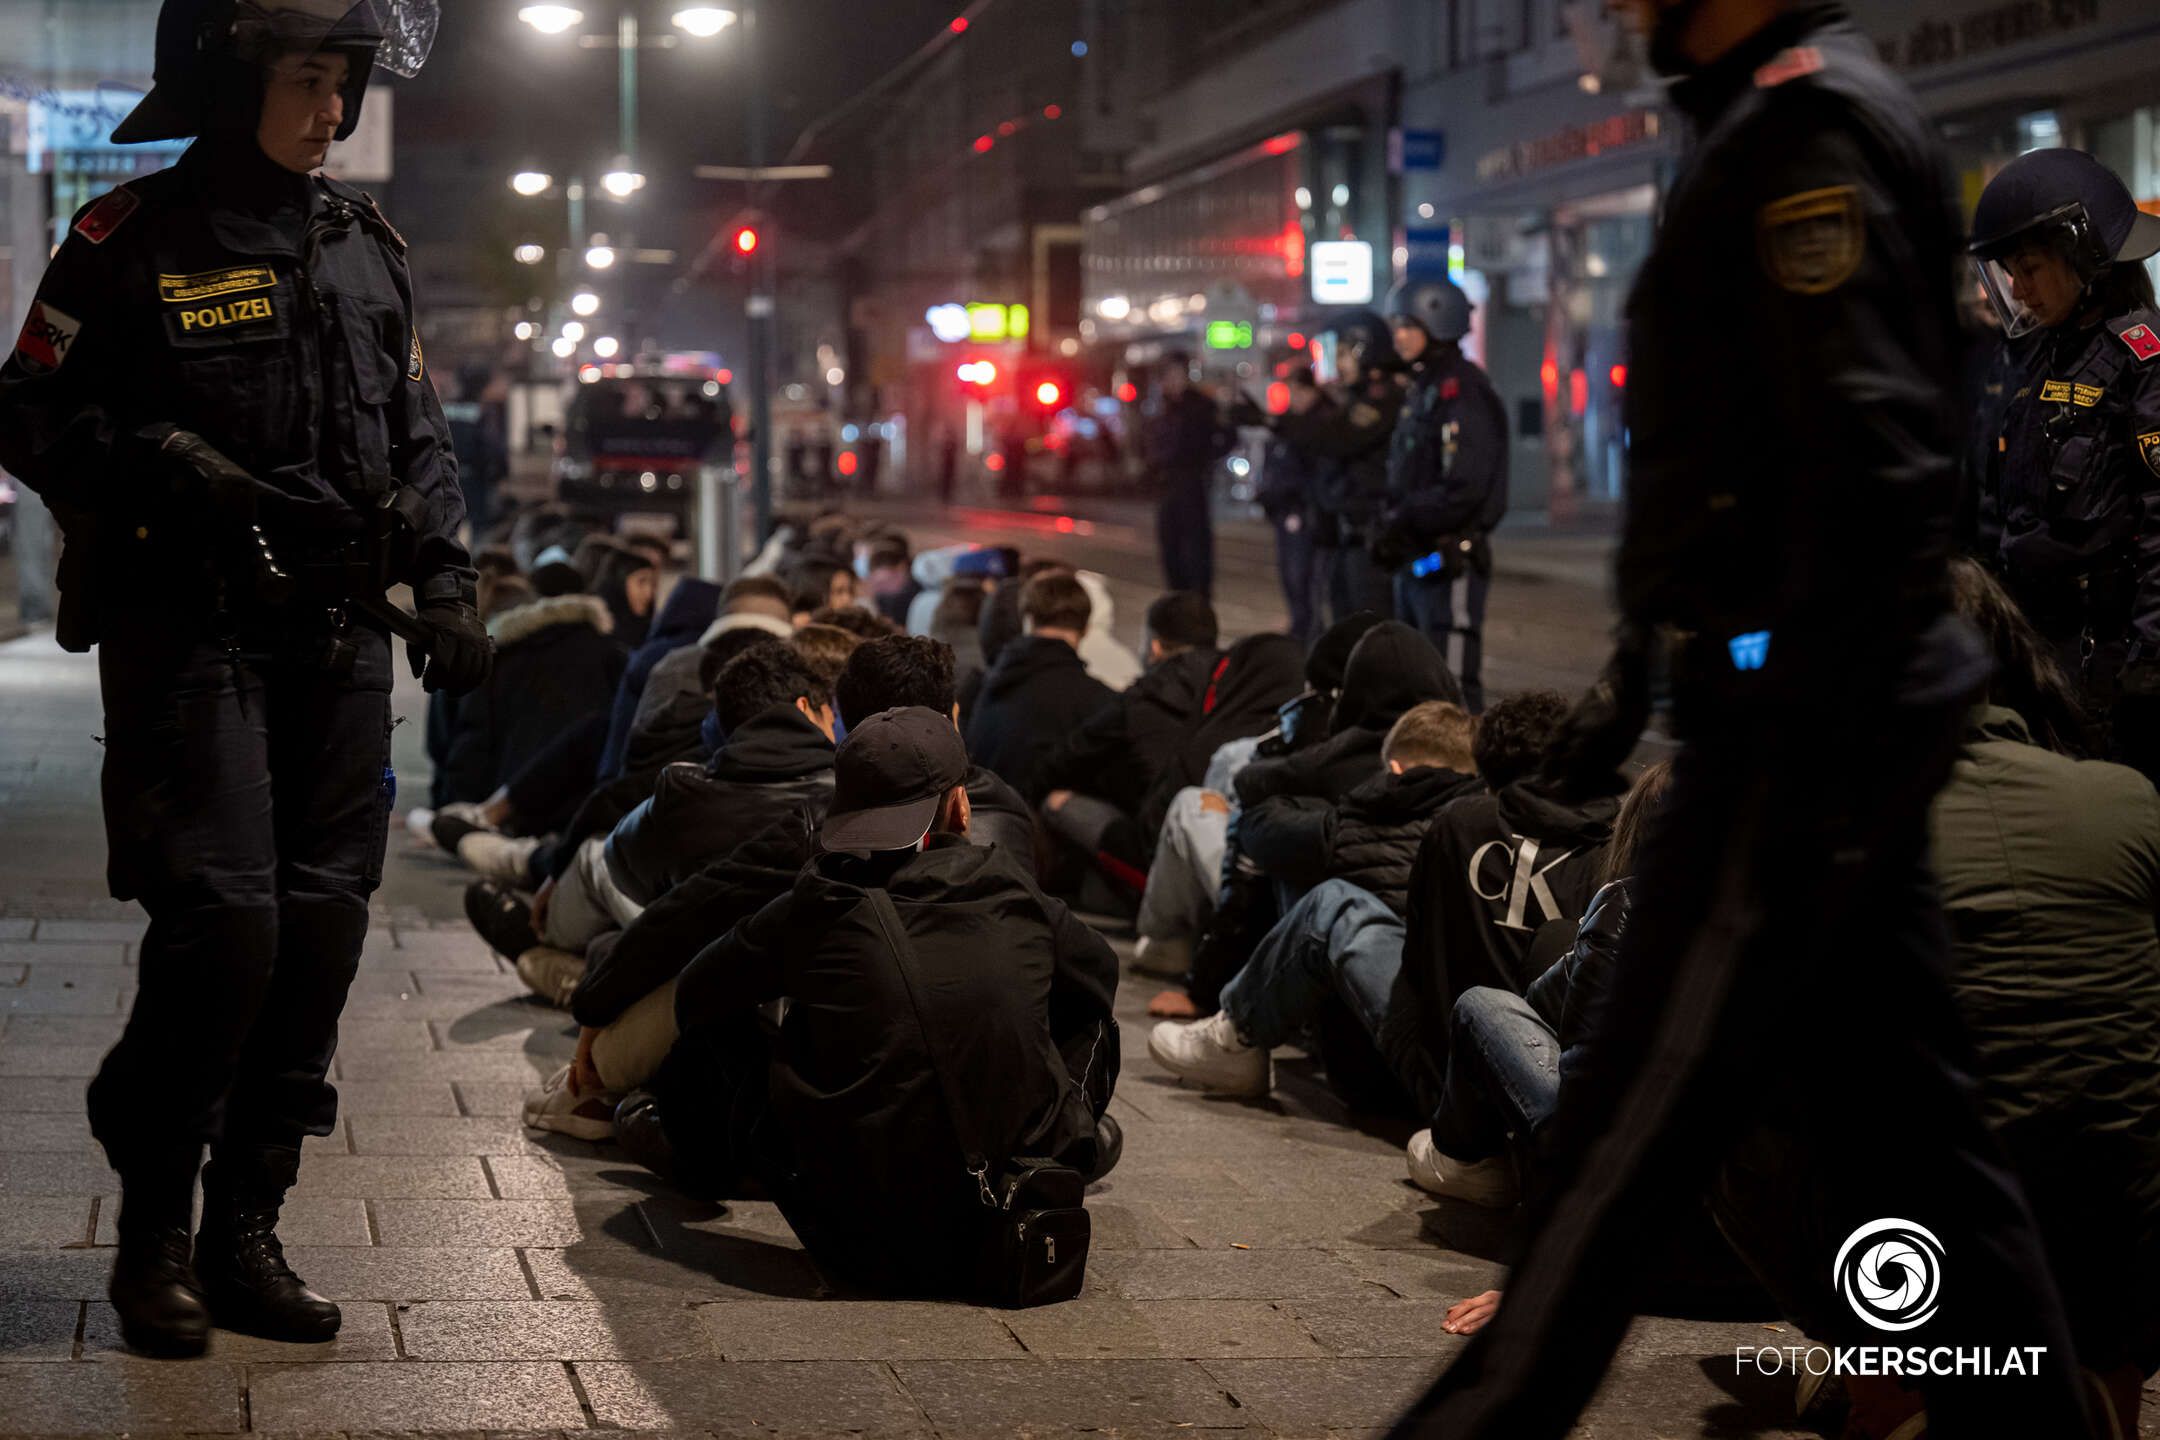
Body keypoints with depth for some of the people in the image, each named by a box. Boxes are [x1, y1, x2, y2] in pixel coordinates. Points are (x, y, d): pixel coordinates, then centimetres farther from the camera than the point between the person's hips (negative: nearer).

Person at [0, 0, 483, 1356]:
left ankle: (246, 1232, 13)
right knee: (223, 919, -13)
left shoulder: (369, 245, 13)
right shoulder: (132, 242, -3)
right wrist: (167, 469, -17)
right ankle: (154, 1231, 5)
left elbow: (420, 437, 19)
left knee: (320, 928, 2)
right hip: (188, 632, -5)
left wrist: (447, 583, 8)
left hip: (338, 640, 5)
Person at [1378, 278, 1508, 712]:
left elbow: (1464, 489, -21)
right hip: (1416, 561, 10)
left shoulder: (1463, 393, -13)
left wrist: (1405, 525, -15)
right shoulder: (1422, 391, 18)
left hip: (1451, 562, -10)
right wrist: (1394, 525, 5)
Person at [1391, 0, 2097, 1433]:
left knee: (1634, 1133, -3)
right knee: (1903, 1111, 13)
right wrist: (1642, 669, 25)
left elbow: (1874, 472, -23)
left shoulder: (1804, 122, -14)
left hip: (1806, 723, -10)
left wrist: (1796, 771, -24)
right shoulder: (1775, 123, 18)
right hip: (1825, 710, 10)